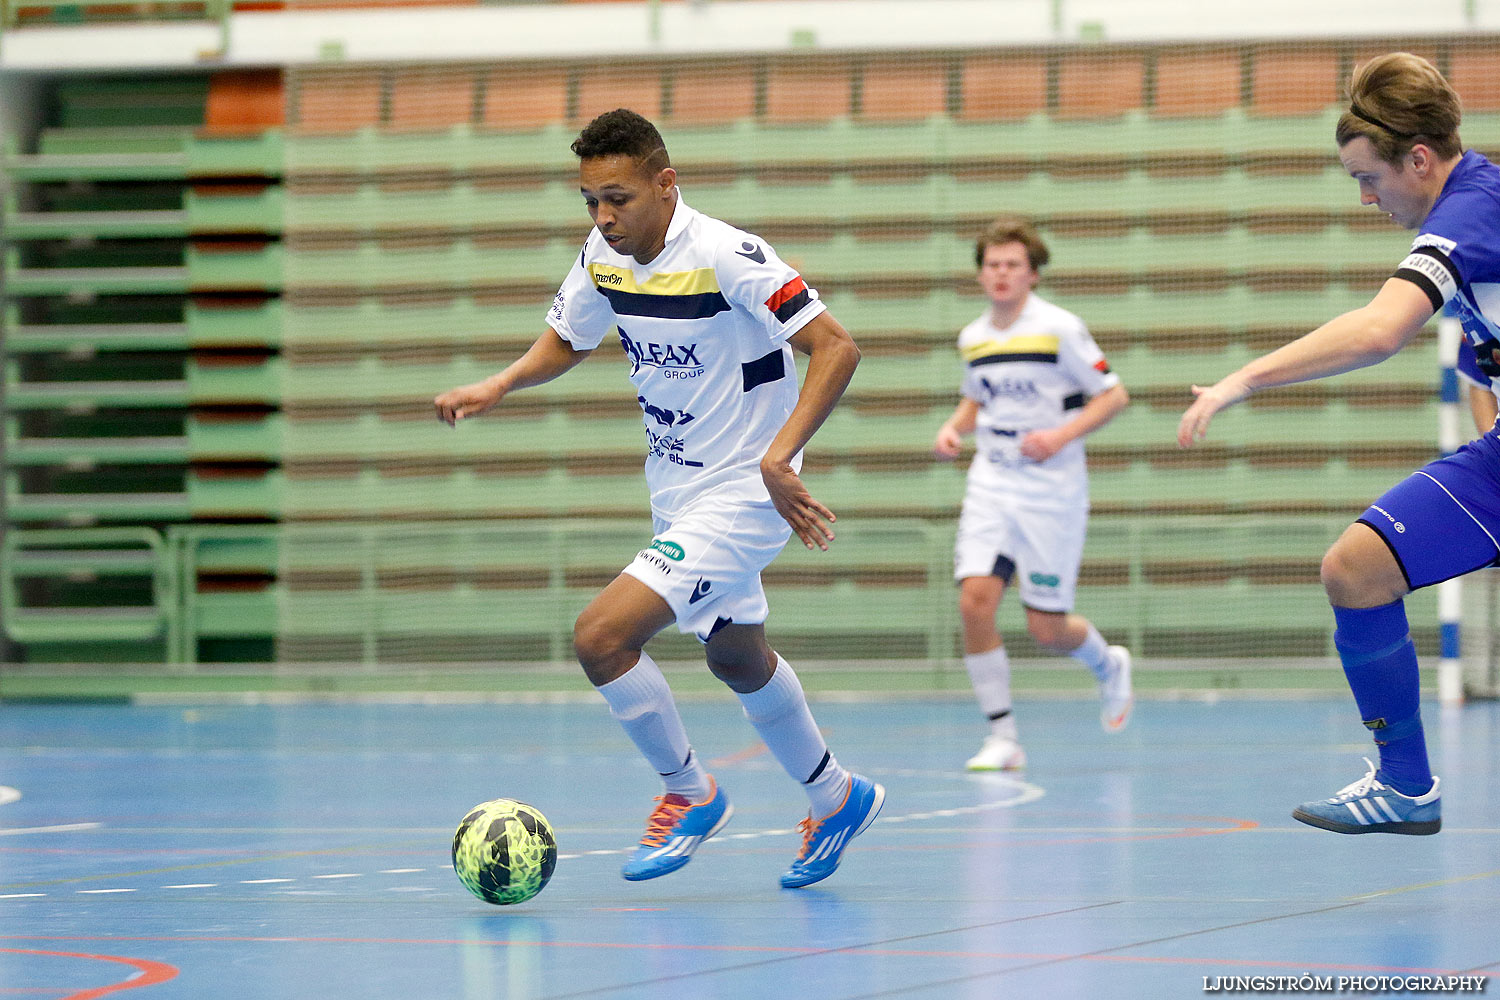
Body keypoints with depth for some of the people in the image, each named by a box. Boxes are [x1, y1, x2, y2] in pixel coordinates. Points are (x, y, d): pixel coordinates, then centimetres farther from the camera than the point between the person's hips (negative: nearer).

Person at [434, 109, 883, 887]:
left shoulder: (725, 257, -25)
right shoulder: (602, 257, -3)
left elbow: (835, 348, -26)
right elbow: (566, 340, 16)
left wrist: (778, 455, -36)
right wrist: (497, 386, -4)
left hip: (741, 494, -8)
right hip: (676, 494, 8)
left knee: (601, 636, -18)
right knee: (736, 658, 24)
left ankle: (688, 793, 5)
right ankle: (835, 800, 45)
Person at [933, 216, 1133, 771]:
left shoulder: (1060, 329, -10)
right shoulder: (973, 338, 7)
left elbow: (1113, 396, -6)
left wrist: (1062, 436, -20)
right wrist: (953, 428, 4)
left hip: (1052, 490, -4)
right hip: (990, 483, 4)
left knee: (1047, 629, -1)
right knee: (975, 601, -15)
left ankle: (1109, 666, 35)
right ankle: (1003, 736, -5)